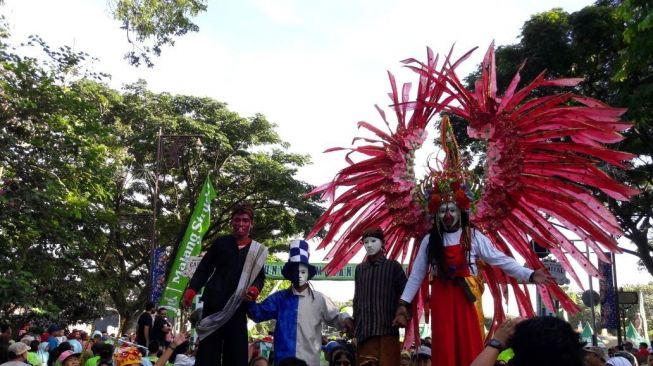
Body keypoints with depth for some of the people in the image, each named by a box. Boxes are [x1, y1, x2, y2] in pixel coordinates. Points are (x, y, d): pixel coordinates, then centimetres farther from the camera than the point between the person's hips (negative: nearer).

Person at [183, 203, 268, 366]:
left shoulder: (258, 250, 10)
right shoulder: (221, 242, 8)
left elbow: (260, 276, 12)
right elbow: (204, 268, 8)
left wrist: (255, 288, -11)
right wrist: (192, 289, -6)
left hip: (238, 307, 1)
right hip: (214, 303, -1)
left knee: (236, 352, 1)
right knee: (208, 350, -1)